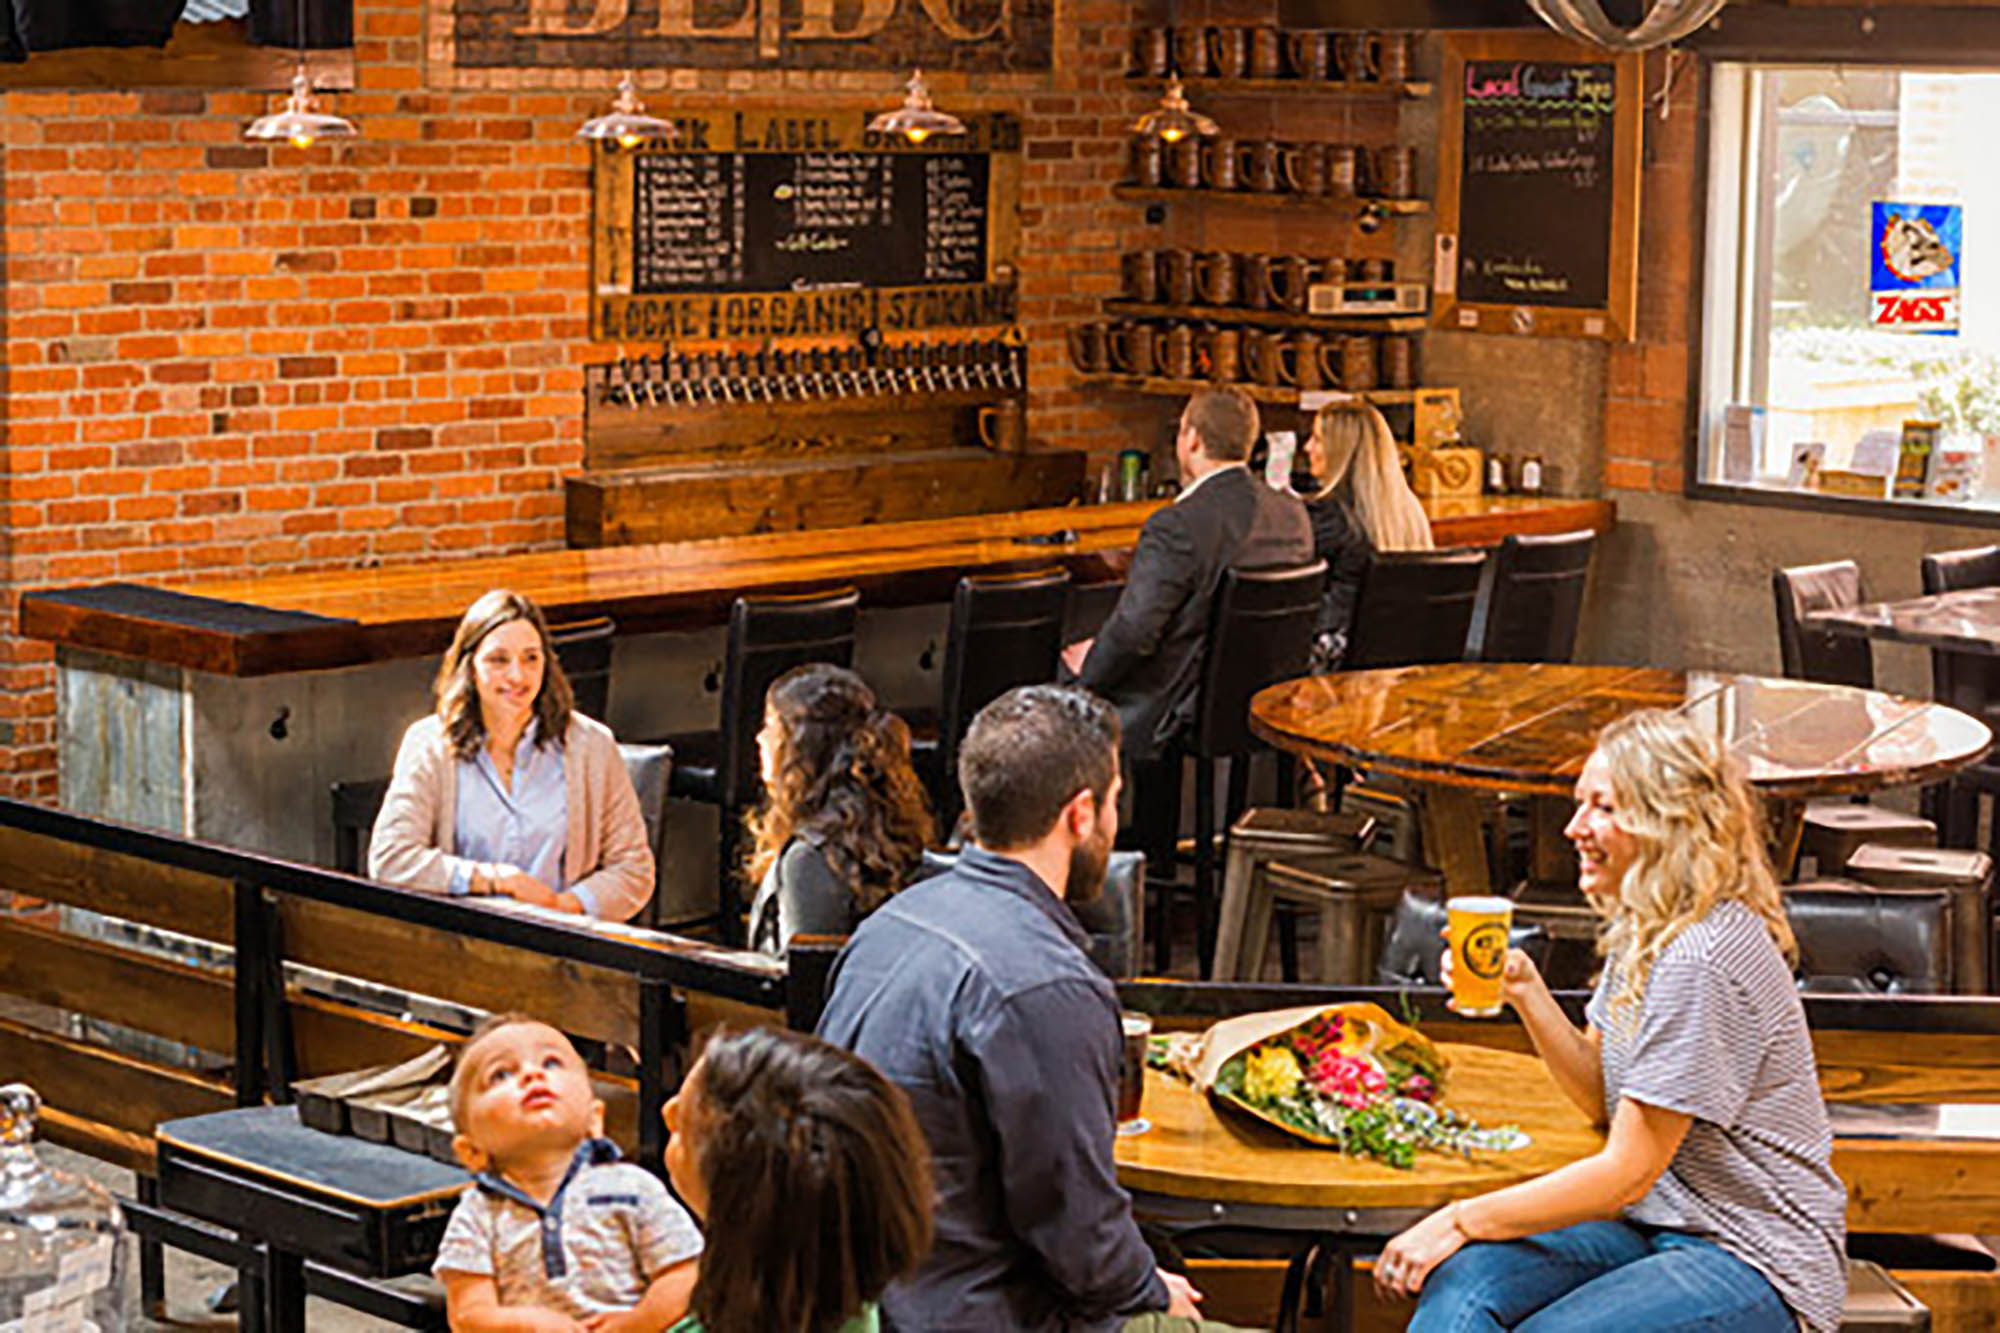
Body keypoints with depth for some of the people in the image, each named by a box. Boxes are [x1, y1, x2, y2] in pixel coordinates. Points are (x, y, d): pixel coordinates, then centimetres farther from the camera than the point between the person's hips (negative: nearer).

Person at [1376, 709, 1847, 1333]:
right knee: (1461, 1279, -17)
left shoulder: (1702, 959, -23)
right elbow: (1601, 1096, 15)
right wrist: (1525, 990, -1)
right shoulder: (1641, 930, 7)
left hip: (1753, 1258, -8)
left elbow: (1627, 1172, -20)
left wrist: (1461, 1220, -16)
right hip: (1653, 1224, 8)